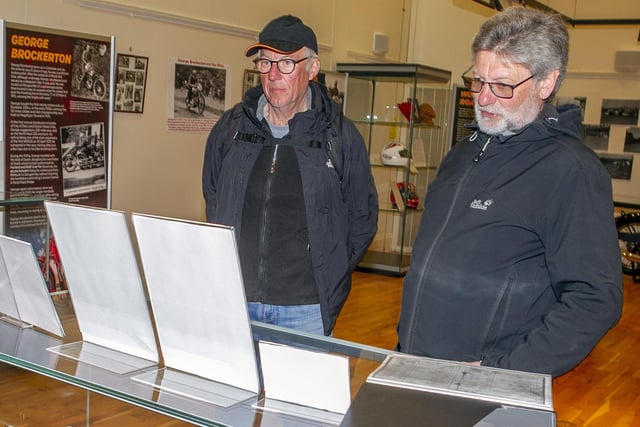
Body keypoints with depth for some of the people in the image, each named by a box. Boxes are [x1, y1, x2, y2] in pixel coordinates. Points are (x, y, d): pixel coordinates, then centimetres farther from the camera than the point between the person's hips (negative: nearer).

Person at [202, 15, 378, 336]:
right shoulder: (230, 127, 5)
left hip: (306, 308, -2)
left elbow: (362, 218, 5)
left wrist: (329, 280, 3)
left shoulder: (340, 135, -3)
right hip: (234, 301, 3)